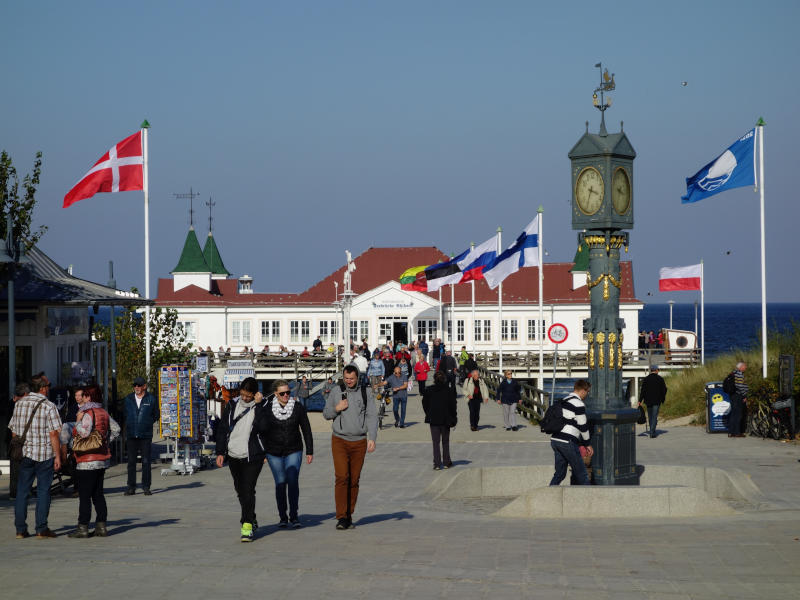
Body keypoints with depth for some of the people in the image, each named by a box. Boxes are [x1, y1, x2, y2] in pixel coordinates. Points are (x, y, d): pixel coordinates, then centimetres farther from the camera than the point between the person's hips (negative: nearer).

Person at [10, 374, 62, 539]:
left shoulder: (19, 404, 6)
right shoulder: (48, 406, -9)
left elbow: (13, 432, 11)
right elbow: (53, 434, -13)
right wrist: (58, 456, -8)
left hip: (25, 453, 4)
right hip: (44, 454, -4)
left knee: (22, 491, 8)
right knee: (43, 491, 2)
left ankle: (20, 529, 8)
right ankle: (41, 529, 1)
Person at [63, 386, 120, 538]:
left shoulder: (88, 413, -15)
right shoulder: (103, 412, 11)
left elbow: (84, 433, -28)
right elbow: (115, 429, 17)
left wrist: (78, 421, -12)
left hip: (88, 461, -8)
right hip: (102, 459, 8)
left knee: (84, 495, -3)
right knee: (98, 494, 12)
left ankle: (83, 527, -2)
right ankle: (101, 526, 12)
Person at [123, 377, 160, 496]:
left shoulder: (151, 399, 2)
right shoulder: (128, 399, 8)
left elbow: (156, 415, 13)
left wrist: (147, 424, 9)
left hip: (146, 435, -2)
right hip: (131, 435, 2)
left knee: (146, 461, -2)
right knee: (131, 462, 1)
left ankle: (146, 487, 4)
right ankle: (131, 487, 5)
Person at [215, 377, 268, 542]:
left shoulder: (260, 407, -4)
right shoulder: (233, 404, 6)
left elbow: (262, 426, -21)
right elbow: (222, 428, 10)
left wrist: (258, 405, -20)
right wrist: (220, 452, 6)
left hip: (253, 456, -5)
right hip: (233, 456, 5)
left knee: (248, 490, -13)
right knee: (240, 491, 13)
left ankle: (247, 526, -13)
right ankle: (251, 521, 28)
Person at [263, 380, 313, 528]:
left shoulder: (298, 407, -2)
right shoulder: (267, 409, -2)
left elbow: (306, 430, 5)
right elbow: (262, 431, 6)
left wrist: (310, 451, 4)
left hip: (293, 451, 0)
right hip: (274, 453, 0)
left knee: (293, 482, -12)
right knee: (280, 483, 0)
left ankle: (294, 516, -6)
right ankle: (282, 517, 11)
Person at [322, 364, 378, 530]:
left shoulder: (366, 392, 4)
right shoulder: (336, 391, 5)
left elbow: (372, 416, 1)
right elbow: (326, 413, 11)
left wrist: (372, 438, -10)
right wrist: (337, 408, -10)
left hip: (359, 441, 1)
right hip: (340, 440, -1)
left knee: (354, 480, 3)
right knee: (342, 477, -13)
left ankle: (349, 516, 13)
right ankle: (341, 517, -14)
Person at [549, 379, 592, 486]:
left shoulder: (564, 401, 19)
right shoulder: (579, 404, -9)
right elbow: (583, 426, -7)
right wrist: (587, 444, 6)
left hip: (555, 440, 9)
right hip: (567, 442, -8)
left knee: (559, 473, 12)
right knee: (581, 473, 3)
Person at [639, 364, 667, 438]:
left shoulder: (645, 379, 1)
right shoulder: (660, 379, -3)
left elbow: (642, 390, -3)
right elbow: (664, 390, 0)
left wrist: (640, 400, -2)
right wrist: (663, 399, 12)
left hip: (648, 401, 2)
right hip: (657, 401, -2)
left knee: (650, 416, 13)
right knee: (654, 416, -3)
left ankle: (652, 431, 20)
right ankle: (652, 432, -13)